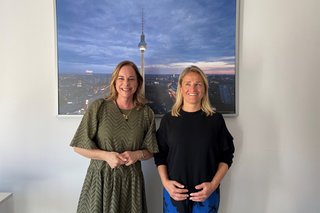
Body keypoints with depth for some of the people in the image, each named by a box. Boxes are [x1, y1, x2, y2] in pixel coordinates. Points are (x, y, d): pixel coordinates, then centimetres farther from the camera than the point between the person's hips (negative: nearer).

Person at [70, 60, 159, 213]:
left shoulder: (146, 113, -1)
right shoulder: (98, 107, -7)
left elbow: (150, 151, 7)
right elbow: (79, 146, -4)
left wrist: (137, 154, -13)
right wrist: (106, 155, -16)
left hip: (131, 181, 2)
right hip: (101, 179, -1)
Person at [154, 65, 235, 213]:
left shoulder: (216, 119, -3)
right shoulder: (168, 120, -1)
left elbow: (226, 156, 1)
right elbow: (160, 156, 4)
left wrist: (214, 184, -9)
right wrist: (165, 182, -8)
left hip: (206, 193, 0)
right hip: (174, 192, 1)